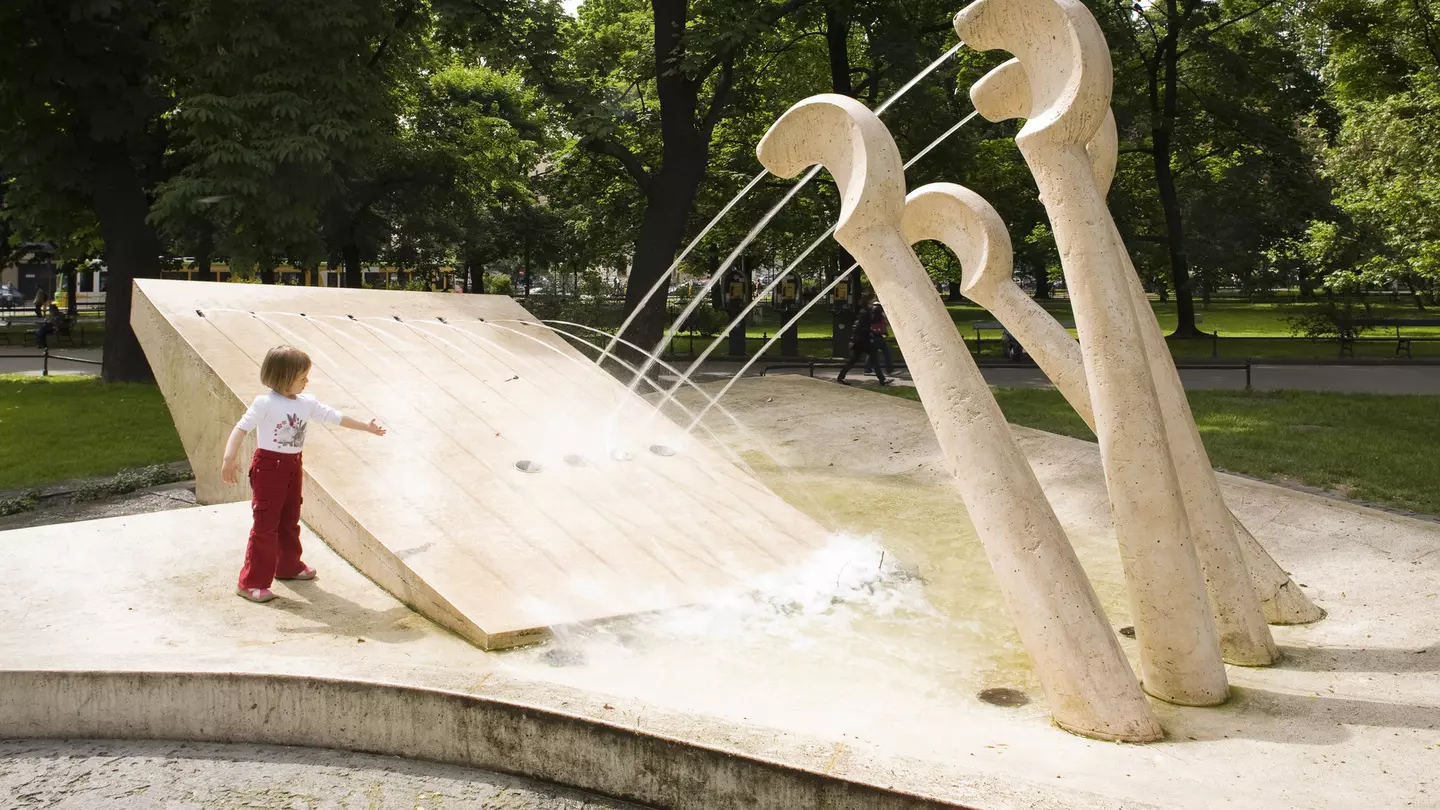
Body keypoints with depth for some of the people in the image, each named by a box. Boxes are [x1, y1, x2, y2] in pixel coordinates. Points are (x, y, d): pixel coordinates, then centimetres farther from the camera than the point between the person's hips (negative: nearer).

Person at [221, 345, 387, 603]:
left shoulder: (307, 403, 3)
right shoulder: (265, 403, -16)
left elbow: (334, 417, 13)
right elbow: (241, 428, -22)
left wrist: (366, 426, 20)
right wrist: (230, 458, -33)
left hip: (293, 466, 7)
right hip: (268, 466, -7)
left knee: (290, 520, 20)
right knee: (265, 524, -5)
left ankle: (289, 566, 39)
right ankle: (251, 582, 1)